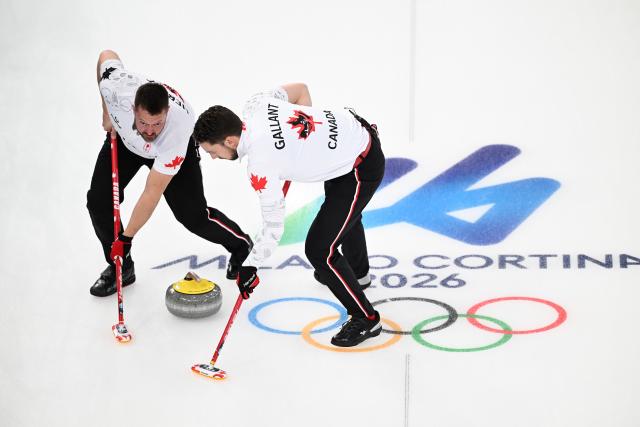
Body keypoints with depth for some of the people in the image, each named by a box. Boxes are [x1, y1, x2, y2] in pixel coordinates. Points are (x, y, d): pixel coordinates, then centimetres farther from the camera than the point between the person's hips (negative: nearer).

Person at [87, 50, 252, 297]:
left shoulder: (176, 129, -45)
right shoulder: (116, 87, -41)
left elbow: (152, 193, -38)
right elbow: (107, 56, -14)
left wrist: (126, 238, -33)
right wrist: (107, 113, -8)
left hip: (173, 145, -3)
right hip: (125, 137, 3)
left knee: (193, 215, -7)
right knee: (98, 199, -11)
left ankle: (240, 245, 23)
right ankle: (121, 267, 9)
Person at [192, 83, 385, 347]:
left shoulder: (260, 165, -28)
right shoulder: (255, 105, -9)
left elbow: (273, 226, -19)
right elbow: (300, 90, 9)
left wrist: (250, 266, -7)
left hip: (361, 170, -10)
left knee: (319, 249, -9)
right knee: (343, 211, 35)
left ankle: (365, 319, 9)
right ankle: (357, 273, 63)